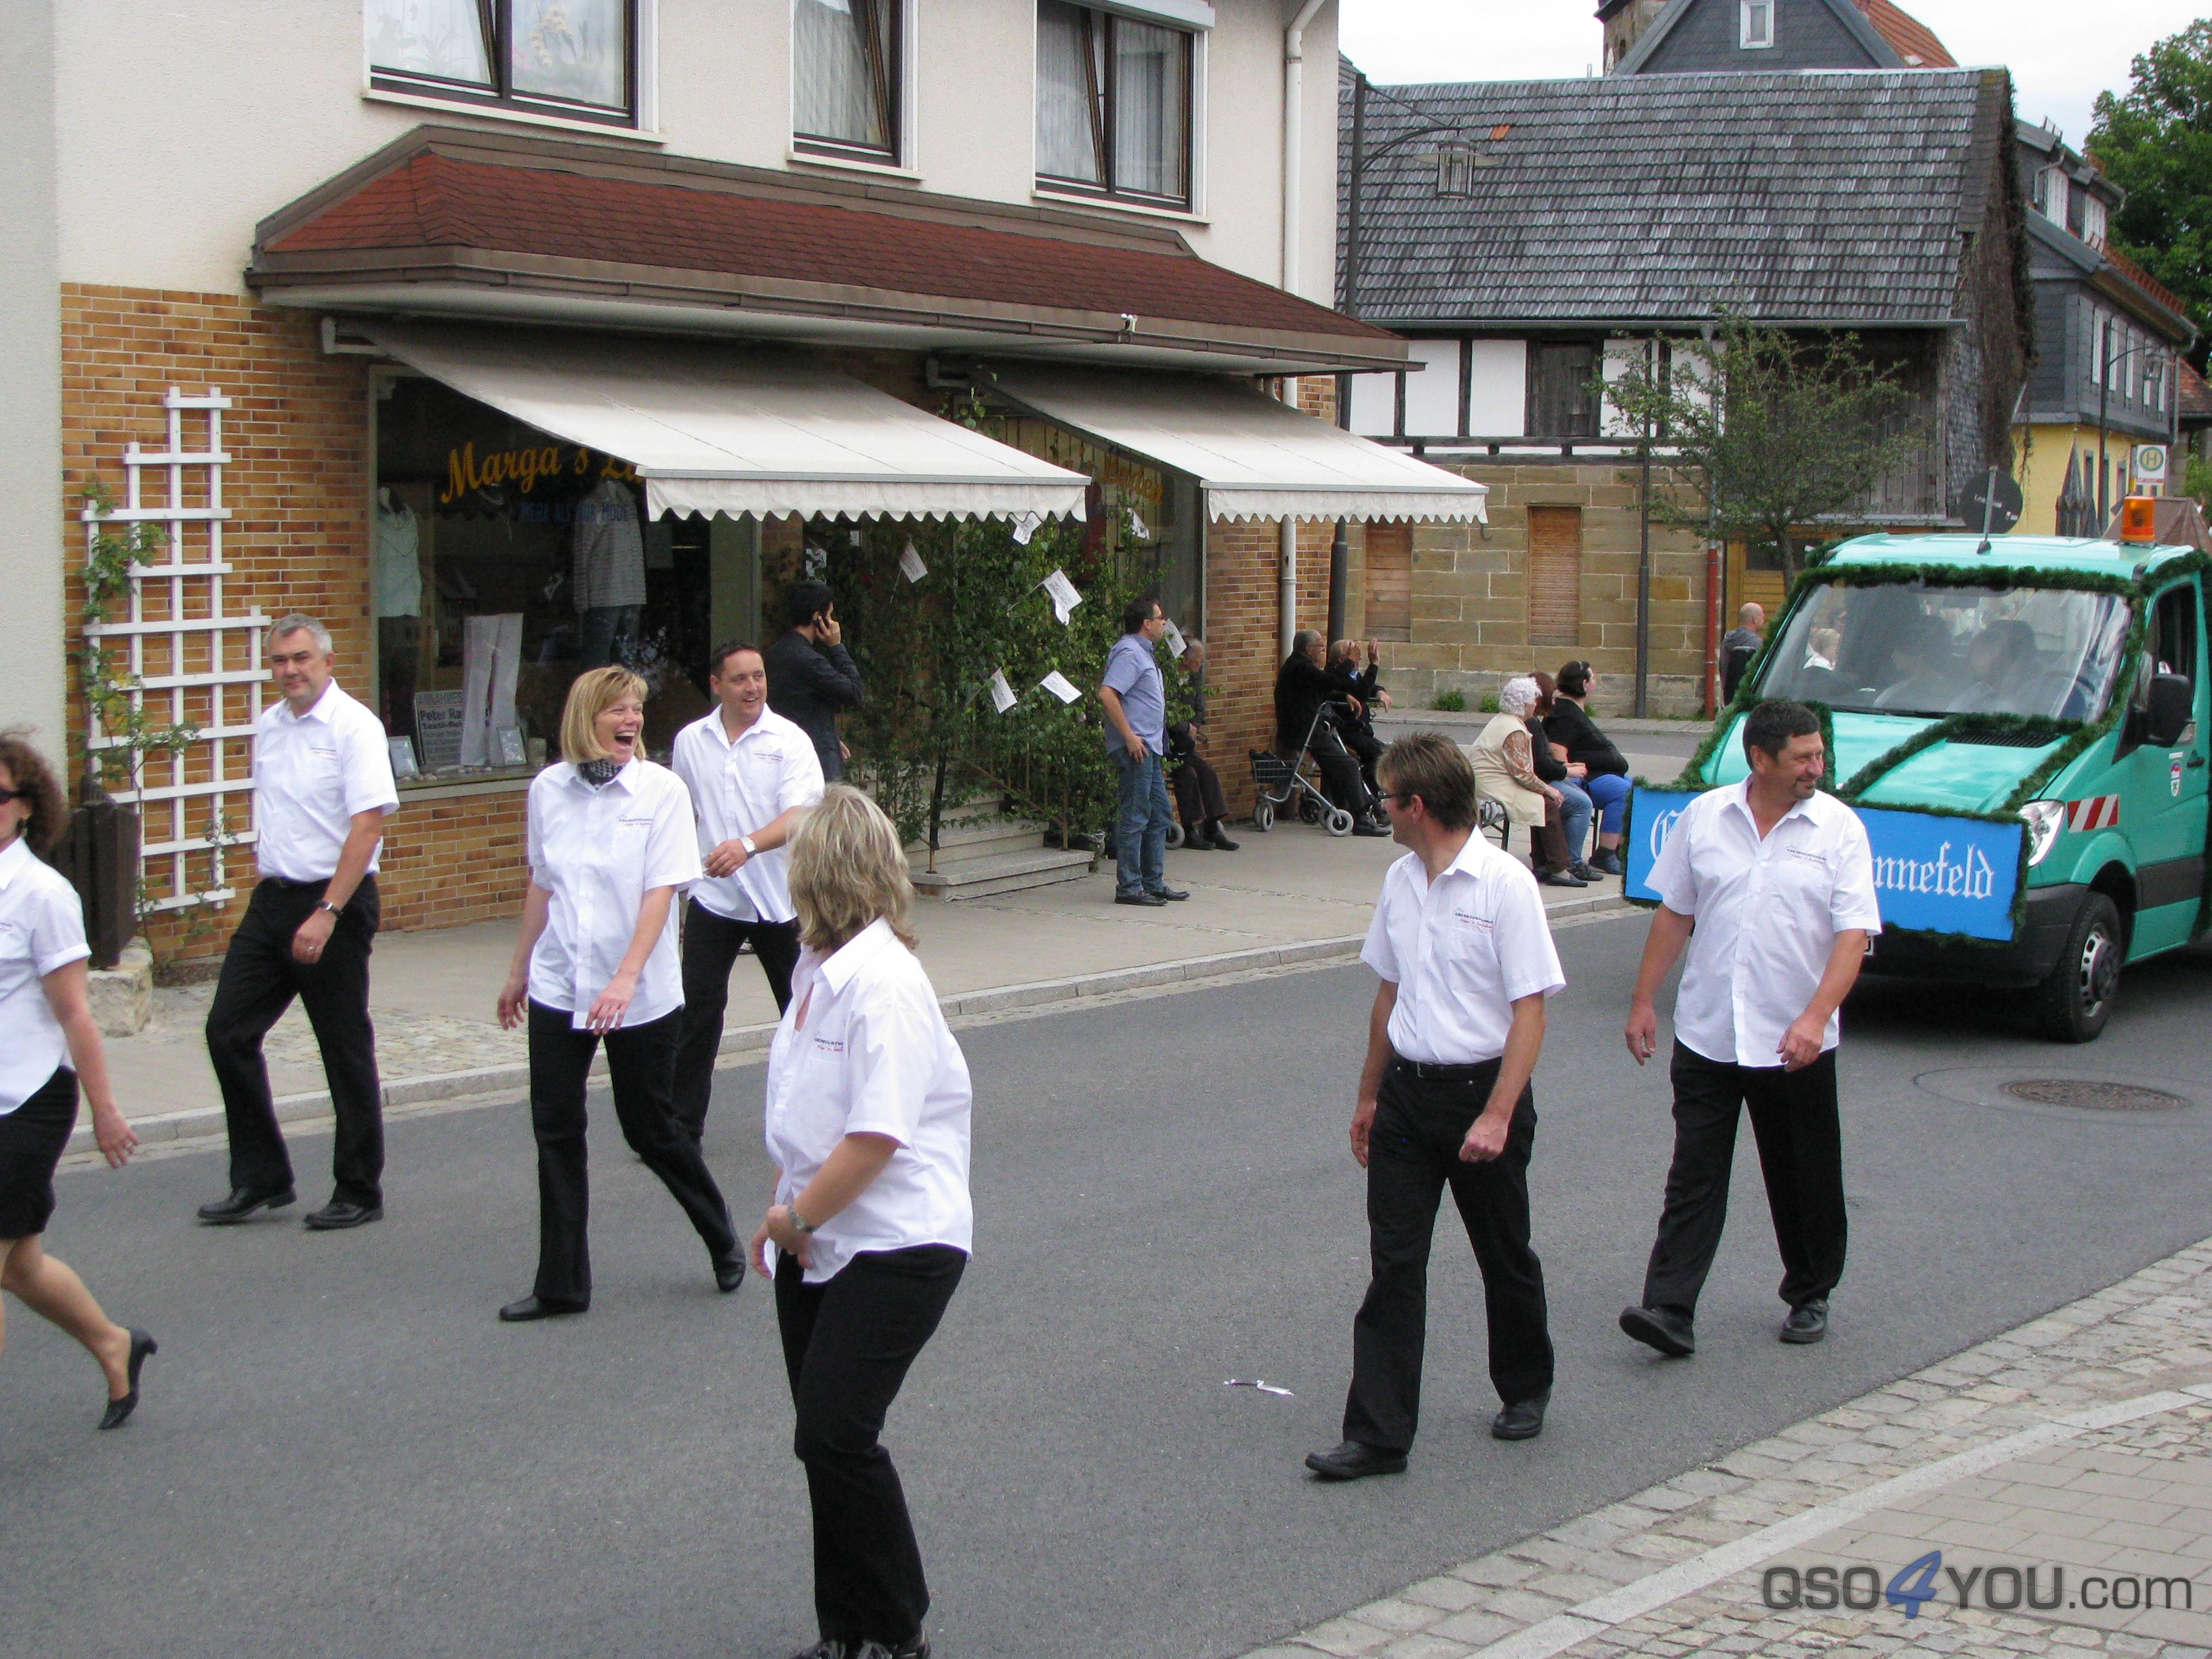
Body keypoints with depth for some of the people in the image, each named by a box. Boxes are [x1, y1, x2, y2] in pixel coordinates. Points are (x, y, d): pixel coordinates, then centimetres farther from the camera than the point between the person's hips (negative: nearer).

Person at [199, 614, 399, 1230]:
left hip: (336, 901, -7)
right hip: (272, 899, 7)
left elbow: (367, 824, -19)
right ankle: (260, 1179, 13)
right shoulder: (268, 726, 11)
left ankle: (360, 1193, 12)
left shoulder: (354, 726, -13)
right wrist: (269, 885, 13)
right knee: (228, 1030, 3)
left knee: (346, 1049, 1)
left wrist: (326, 913, -24)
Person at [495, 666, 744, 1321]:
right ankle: (561, 1284, 12)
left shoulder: (662, 789, -8)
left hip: (640, 996, -3)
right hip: (558, 990, 4)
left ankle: (723, 1240, 30)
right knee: (556, 1131, 3)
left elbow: (661, 891, -14)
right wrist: (519, 971, 20)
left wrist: (627, 978, -24)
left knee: (651, 1130, 6)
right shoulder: (549, 789, 3)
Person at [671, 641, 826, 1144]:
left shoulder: (789, 740, -7)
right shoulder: (691, 741, 4)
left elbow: (799, 815, -19)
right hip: (713, 897, 2)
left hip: (780, 897, -2)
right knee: (698, 1010, -3)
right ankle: (682, 1121, 3)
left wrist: (747, 845, -35)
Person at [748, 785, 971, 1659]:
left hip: (894, 1247, -9)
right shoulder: (817, 967, 10)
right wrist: (785, 1212, 7)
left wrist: (795, 1213, -13)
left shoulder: (881, 980, -19)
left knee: (834, 1436, -11)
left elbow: (877, 1134, -25)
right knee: (823, 1439, 12)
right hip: (816, 1247, 9)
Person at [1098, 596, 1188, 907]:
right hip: (1135, 748, -11)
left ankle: (1154, 882, 20)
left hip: (1148, 748, 11)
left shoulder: (1142, 652, 19)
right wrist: (1130, 736, -24)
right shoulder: (1129, 653, -14)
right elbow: (1107, 694, -25)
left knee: (1160, 815, 14)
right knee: (1135, 818, -8)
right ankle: (1129, 888, -4)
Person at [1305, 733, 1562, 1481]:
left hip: (1481, 1089, -5)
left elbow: (1529, 1010, -15)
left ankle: (1526, 1390, 35)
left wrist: (1498, 1114, -22)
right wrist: (1370, 1094, 20)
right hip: (1407, 1090, 5)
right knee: (1394, 1265, -1)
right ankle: (1378, 1435, 0)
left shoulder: (1505, 884, -14)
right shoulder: (1401, 881, 7)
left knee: (1505, 1258, 12)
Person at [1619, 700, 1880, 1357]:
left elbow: (1853, 933, -11)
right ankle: (1669, 1309, -5)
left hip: (1796, 1044, -1)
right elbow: (1673, 913, 10)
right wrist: (1643, 1000, 8)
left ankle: (1810, 1297, 29)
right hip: (1707, 1032, 1)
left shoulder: (1839, 828, -4)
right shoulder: (1704, 817, 3)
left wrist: (1815, 1017, -23)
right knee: (1694, 1178, -2)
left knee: (1806, 1181, 11)